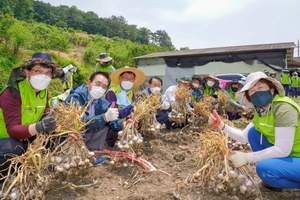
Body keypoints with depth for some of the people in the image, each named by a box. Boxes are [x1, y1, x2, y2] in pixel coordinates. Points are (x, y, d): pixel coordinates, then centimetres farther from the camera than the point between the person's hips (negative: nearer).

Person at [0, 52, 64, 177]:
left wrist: (53, 123, -29)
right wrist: (39, 127, -52)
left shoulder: (43, 91, -3)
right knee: (12, 149, -37)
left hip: (25, 139, 7)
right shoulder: (13, 92, -24)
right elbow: (13, 130, -33)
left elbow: (44, 118, -6)